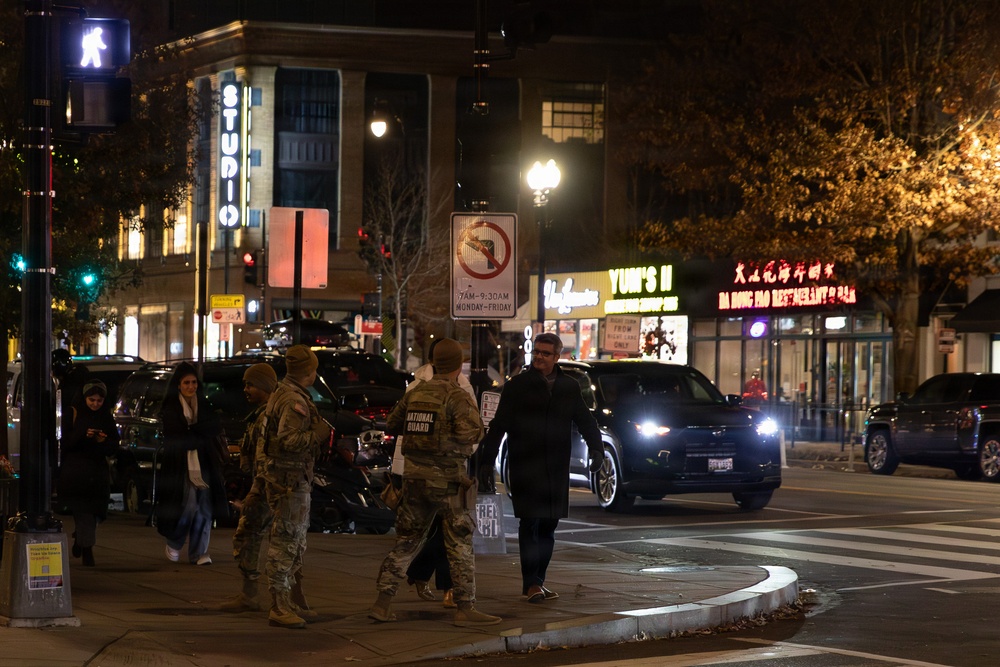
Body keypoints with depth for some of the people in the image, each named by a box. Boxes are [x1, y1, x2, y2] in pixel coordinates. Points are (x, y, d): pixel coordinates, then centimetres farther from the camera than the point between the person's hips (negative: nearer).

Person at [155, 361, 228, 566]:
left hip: (205, 464, 4)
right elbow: (179, 437, -11)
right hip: (181, 465, -4)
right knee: (189, 506, -9)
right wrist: (203, 434, -6)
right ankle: (173, 545, 15)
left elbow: (216, 428, -1)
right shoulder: (170, 408, 1)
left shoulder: (203, 405, 13)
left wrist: (192, 430, -12)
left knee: (204, 509, -3)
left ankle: (199, 552, 3)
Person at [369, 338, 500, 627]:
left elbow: (391, 426, 19)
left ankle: (382, 604, 10)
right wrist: (477, 426, -4)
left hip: (415, 475, 6)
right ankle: (465, 609, 0)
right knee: (461, 546, 1)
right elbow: (469, 433, -27)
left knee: (406, 542, 13)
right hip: (448, 478, -6)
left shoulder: (414, 394, 7)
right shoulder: (457, 396, -12)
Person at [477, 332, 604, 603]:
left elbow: (585, 420, 12)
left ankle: (537, 582, 17)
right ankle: (531, 583, -10)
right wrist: (487, 460, -10)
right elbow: (499, 425, -3)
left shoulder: (569, 387, 11)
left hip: (556, 469, 5)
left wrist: (596, 448, -6)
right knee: (530, 522, -10)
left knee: (548, 525, 8)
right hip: (525, 466, -4)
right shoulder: (518, 385, 0)